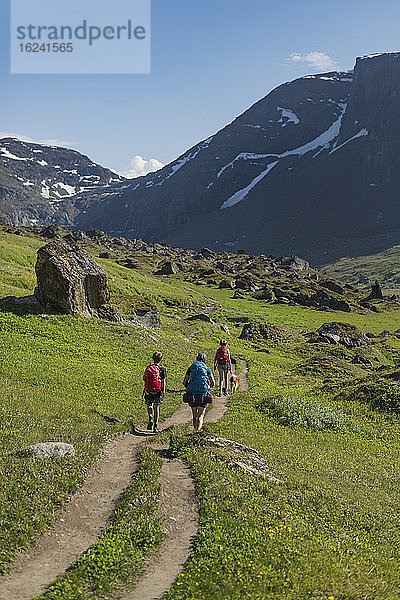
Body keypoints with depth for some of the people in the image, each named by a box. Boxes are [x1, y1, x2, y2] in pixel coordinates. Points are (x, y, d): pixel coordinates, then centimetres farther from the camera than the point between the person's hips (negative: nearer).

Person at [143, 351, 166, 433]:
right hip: (158, 391, -1)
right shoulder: (162, 369, -3)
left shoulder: (148, 368, 2)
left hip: (148, 391, 1)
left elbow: (144, 379, 4)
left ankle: (150, 418, -7)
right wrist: (163, 392, -2)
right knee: (156, 408, 7)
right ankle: (155, 426, 5)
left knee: (149, 405, 20)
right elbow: (163, 381, -5)